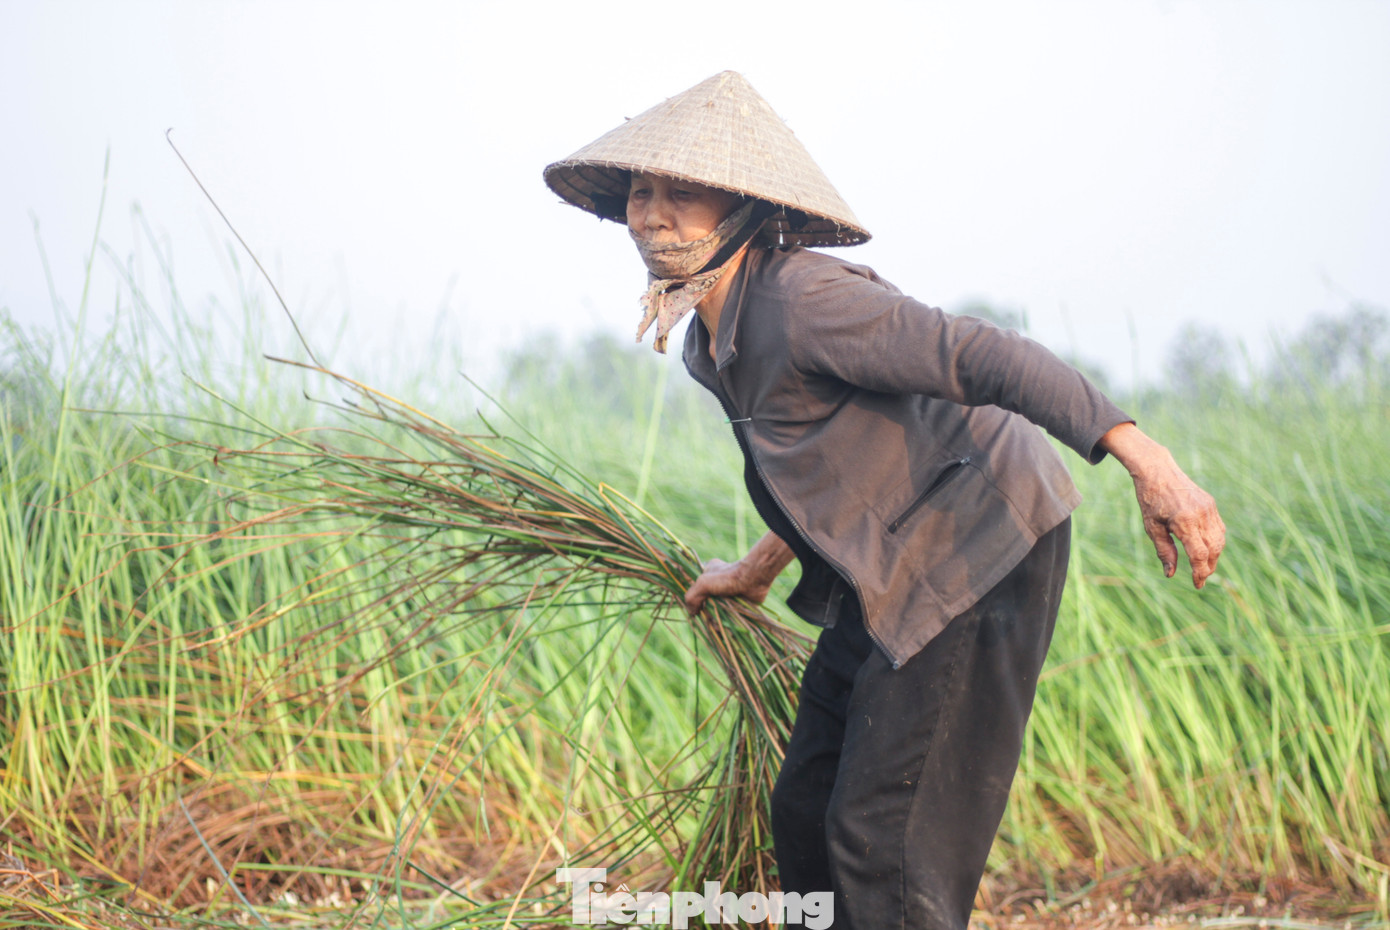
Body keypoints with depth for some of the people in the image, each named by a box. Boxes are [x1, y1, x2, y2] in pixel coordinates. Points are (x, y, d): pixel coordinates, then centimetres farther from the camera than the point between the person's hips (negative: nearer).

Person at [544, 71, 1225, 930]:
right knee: (806, 815, 12)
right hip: (888, 581, 10)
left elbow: (983, 357, -30)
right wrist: (761, 569, 36)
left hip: (981, 556, -10)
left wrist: (1145, 459, -40)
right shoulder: (709, 344, 8)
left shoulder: (801, 298, -23)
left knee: (881, 837, -13)